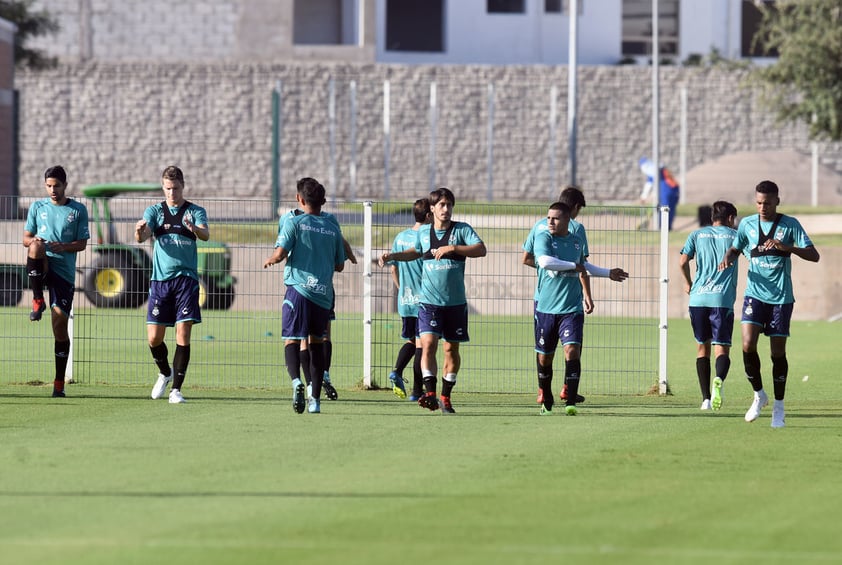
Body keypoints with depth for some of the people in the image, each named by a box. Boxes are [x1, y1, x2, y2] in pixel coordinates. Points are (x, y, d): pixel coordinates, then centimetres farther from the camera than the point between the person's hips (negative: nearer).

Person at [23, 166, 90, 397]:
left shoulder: (78, 210, 7)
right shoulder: (37, 207, 11)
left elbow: (82, 244, 3)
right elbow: (26, 238, 12)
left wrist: (62, 247, -16)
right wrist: (33, 242, -13)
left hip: (64, 272, -1)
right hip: (42, 266, 1)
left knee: (60, 324, -6)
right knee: (36, 246, -35)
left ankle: (59, 382, 2)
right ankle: (38, 301, -23)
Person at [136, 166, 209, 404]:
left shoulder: (195, 211, 5)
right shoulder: (155, 211, 8)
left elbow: (205, 234, -15)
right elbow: (142, 237, -8)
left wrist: (194, 228, -38)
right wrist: (139, 230, -33)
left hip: (186, 279, -2)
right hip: (160, 278, 2)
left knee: (183, 334, -9)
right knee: (154, 338, 0)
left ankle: (176, 389, -4)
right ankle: (165, 373, 29)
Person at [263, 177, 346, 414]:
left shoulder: (294, 222, -2)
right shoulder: (332, 227, 10)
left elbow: (280, 253, -11)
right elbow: (340, 265, 15)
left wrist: (269, 261, 11)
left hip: (299, 288, -4)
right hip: (324, 294, 4)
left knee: (291, 340, -2)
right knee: (317, 342, 14)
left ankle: (296, 380, -30)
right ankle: (315, 399, 13)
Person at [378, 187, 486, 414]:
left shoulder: (462, 229, -1)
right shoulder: (423, 233, 9)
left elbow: (481, 249, -16)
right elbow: (415, 252, 30)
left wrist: (453, 248, -24)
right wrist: (392, 256, 16)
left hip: (455, 302, -1)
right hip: (429, 301, 1)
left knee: (451, 349, 8)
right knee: (428, 344, -17)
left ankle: (446, 396, 20)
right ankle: (430, 393, -23)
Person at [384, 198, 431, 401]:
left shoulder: (400, 237, 7)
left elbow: (393, 269, 12)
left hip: (404, 300, 6)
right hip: (423, 300, -6)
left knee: (410, 340, 19)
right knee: (420, 343, 1)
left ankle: (397, 371, -6)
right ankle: (417, 390, 2)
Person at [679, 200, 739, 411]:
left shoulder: (697, 235, 12)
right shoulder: (734, 236, 9)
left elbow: (683, 261, 1)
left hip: (698, 298, 2)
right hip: (722, 299, -2)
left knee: (702, 348, 14)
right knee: (722, 349, -4)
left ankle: (706, 398, 11)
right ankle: (719, 380, -36)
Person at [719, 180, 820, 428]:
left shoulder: (790, 225, -3)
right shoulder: (747, 224, 5)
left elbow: (814, 255, -8)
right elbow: (735, 248, 22)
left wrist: (787, 247, -24)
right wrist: (728, 258, -2)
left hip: (781, 296, -2)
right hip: (755, 294, 2)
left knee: (778, 352, 2)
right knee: (748, 345, -15)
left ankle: (778, 406, 17)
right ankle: (759, 394, 8)